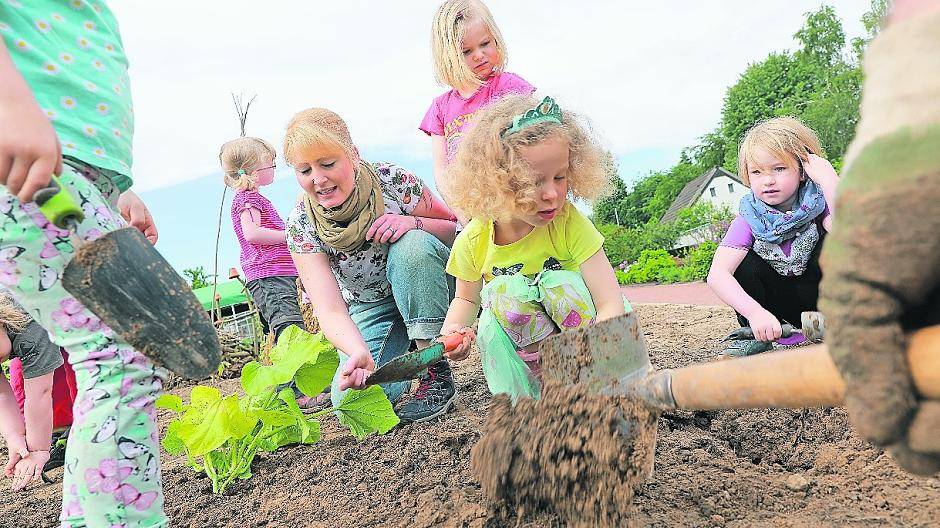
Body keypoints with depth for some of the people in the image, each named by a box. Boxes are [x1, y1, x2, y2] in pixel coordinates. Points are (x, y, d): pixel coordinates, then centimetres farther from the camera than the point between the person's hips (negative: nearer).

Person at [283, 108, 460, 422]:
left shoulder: (392, 181, -23)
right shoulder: (301, 225, -18)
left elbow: (457, 230, -9)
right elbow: (330, 309, -28)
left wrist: (414, 223, -32)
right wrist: (359, 354, -49)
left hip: (431, 286, -1)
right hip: (371, 308, 2)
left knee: (411, 244, -33)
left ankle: (437, 373, -23)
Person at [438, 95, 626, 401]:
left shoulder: (570, 225, -21)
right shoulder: (473, 241, -15)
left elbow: (611, 303, -26)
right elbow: (466, 298, 6)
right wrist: (453, 330, -17)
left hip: (580, 328, -1)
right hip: (514, 343, 1)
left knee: (563, 284, -29)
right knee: (503, 293, -28)